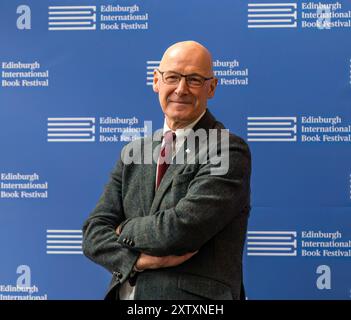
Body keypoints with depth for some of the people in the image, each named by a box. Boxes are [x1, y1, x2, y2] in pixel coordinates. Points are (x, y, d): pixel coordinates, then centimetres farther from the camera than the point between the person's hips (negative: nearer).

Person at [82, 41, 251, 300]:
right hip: (127, 293, 5)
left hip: (192, 296, -5)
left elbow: (180, 228, -23)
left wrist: (126, 230, -6)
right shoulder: (134, 152, 6)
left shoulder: (229, 151, -13)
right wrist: (139, 259, -18)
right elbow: (94, 232, 0)